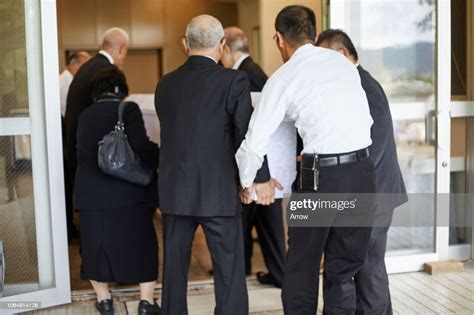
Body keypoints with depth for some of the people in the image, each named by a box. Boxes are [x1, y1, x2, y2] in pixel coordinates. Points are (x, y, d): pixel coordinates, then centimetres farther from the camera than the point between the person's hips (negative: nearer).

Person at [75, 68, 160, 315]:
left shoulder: (85, 116, 9)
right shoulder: (128, 109, -8)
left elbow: (81, 155, 13)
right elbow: (142, 149, -17)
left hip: (91, 195, 4)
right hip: (128, 193, -4)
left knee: (96, 246, 16)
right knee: (142, 245, 10)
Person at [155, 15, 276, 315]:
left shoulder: (165, 84, 5)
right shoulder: (234, 81, -10)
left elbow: (170, 131, 12)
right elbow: (247, 133, -12)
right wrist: (262, 178, -2)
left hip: (174, 191, 5)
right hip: (219, 192, -4)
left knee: (174, 269, 16)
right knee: (229, 274, 5)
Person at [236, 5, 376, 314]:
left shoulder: (283, 79, -1)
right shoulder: (344, 62, 12)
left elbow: (254, 144, -4)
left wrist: (247, 184, 13)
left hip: (321, 176, -4)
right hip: (362, 172, 4)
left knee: (302, 268, 14)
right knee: (343, 270, 14)